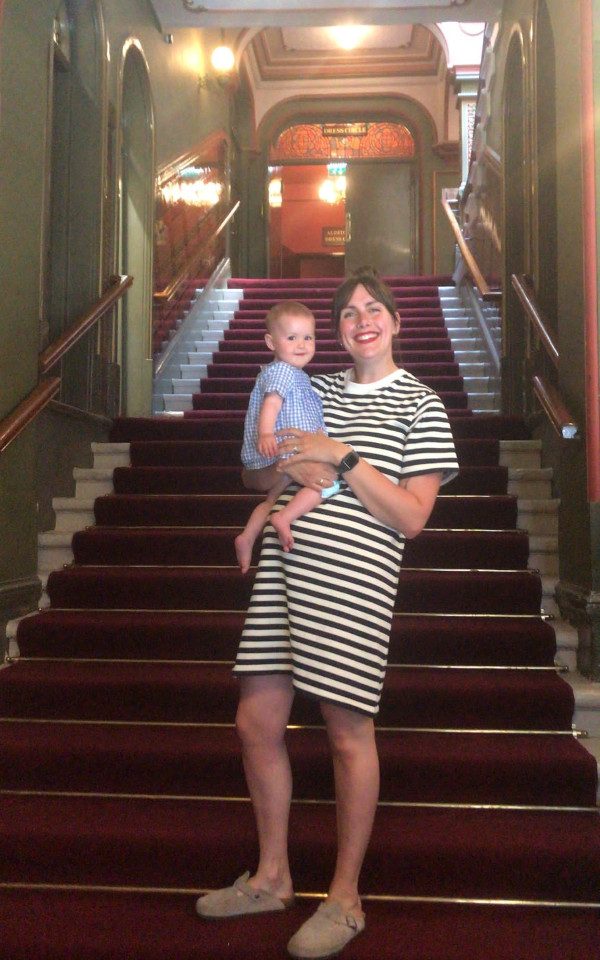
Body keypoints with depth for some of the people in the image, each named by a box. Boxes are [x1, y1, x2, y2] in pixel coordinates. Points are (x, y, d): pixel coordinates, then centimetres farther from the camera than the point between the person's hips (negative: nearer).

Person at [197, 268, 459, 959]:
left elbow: (412, 517, -6)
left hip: (353, 578, -5)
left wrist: (342, 460, -12)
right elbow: (255, 475, 20)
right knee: (256, 721, 8)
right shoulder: (313, 391, 17)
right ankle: (271, 877, 28)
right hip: (284, 566, 6)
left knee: (348, 733, 3)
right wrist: (288, 467, -3)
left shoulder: (420, 404, 2)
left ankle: (345, 898, 22)